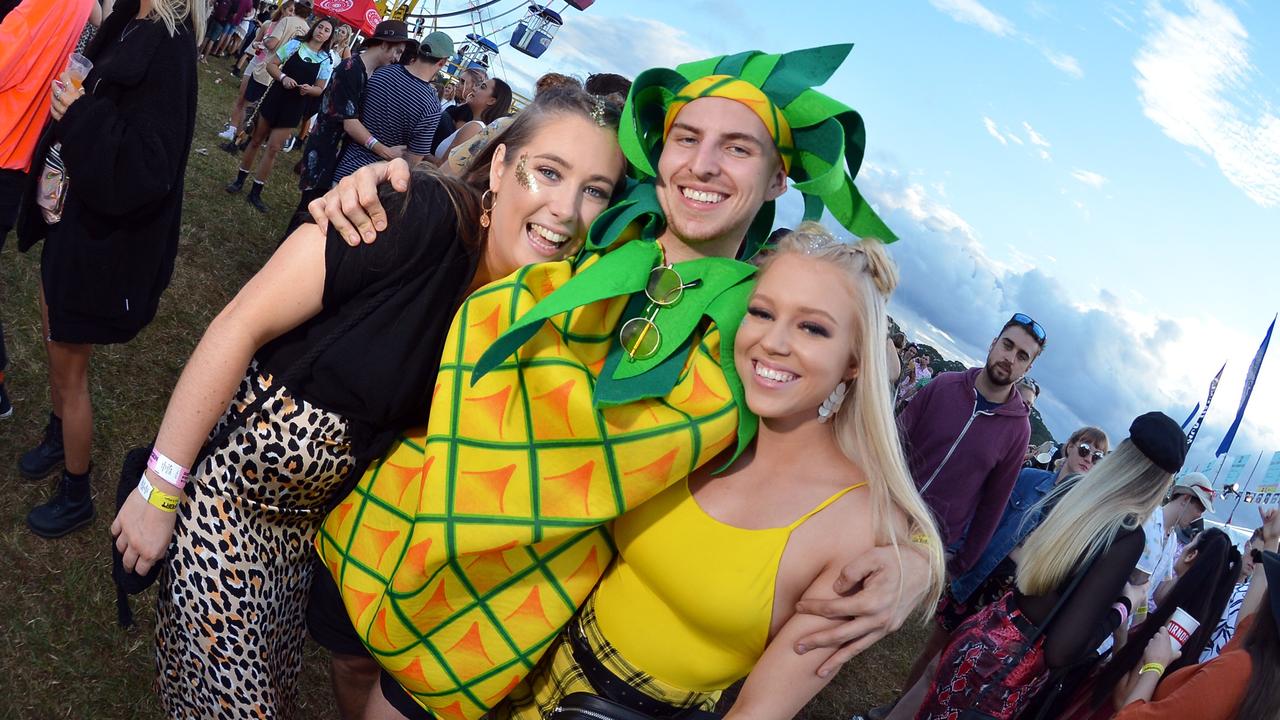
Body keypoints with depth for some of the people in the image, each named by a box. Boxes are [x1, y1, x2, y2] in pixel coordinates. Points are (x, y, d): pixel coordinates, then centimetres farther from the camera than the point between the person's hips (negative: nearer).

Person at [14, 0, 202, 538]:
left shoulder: (165, 47, -26)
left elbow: (146, 170, -31)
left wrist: (81, 118, -29)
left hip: (98, 236, -8)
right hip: (69, 217, 8)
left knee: (69, 370, 8)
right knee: (55, 344, 26)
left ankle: (76, 496, 29)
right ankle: (58, 436, 52)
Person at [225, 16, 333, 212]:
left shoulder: (326, 61, -1)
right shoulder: (294, 45, -2)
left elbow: (320, 89, 4)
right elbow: (271, 65, -1)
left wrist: (309, 89, -18)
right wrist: (283, 77, -21)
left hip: (294, 107, 0)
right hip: (275, 97, 0)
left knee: (273, 149, 0)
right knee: (256, 140, 10)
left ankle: (255, 193, 8)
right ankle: (240, 180, 25)